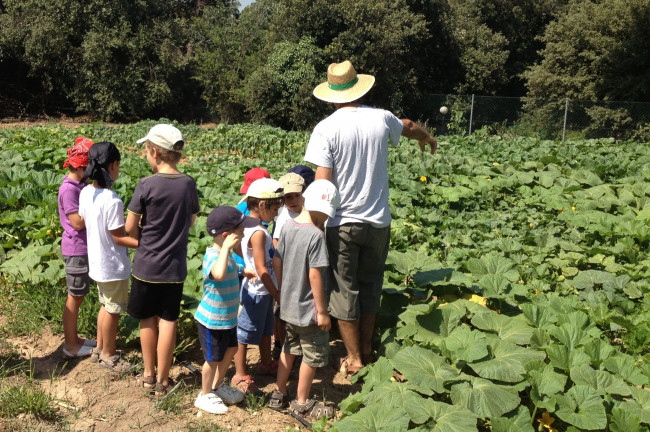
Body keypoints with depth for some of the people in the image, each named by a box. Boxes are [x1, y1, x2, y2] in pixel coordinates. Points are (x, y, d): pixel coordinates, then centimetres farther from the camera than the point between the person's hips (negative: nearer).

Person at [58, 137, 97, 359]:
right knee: (74, 298, 2)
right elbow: (78, 222, -22)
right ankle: (70, 345, 15)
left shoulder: (80, 186, 9)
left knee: (78, 296, 17)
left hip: (84, 248, 9)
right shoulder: (68, 189, -19)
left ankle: (73, 338, 29)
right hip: (76, 250, -9)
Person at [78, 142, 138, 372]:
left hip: (96, 261, 8)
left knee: (106, 305, 25)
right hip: (113, 265, -8)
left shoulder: (85, 193, -3)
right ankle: (108, 355, 25)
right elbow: (118, 237, -22)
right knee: (113, 311, 10)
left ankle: (101, 346, 40)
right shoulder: (112, 200, -28)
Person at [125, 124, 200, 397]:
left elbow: (130, 227, -9)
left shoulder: (146, 185, -15)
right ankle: (162, 381, 18)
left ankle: (149, 374, 28)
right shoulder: (188, 184, -5)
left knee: (148, 320, 15)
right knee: (168, 322, 9)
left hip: (146, 265, -2)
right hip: (175, 267, 2)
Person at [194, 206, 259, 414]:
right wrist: (226, 247, -48)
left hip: (228, 317, 9)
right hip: (213, 320, -9)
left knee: (230, 350, 24)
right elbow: (219, 274, -55)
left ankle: (218, 386, 45)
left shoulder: (224, 253, 1)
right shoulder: (213, 256, -29)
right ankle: (205, 396, 31)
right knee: (214, 359, 9)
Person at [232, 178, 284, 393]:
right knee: (245, 334, 4)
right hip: (256, 292, -10)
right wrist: (276, 294, -14)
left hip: (264, 291, 10)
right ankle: (240, 375, 17)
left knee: (266, 329, 24)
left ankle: (266, 363, 42)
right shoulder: (258, 232, -23)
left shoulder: (252, 227, 5)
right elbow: (261, 269, -22)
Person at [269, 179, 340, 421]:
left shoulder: (288, 226, -1)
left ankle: (279, 395, 34)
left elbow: (276, 261, 6)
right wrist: (322, 311, -15)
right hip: (307, 309, -8)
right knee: (314, 354, 10)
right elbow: (315, 275, -23)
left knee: (290, 348, 23)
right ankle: (302, 404, 23)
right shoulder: (315, 235, -23)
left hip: (288, 305, 8)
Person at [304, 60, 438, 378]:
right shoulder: (381, 119, 0)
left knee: (344, 290, 9)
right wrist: (427, 137, 46)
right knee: (370, 286, 19)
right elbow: (409, 127, 24)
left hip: (342, 223, -4)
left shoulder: (326, 129, -12)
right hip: (378, 221, 4)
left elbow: (322, 185, -16)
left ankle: (354, 360, 18)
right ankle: (367, 351, 31)